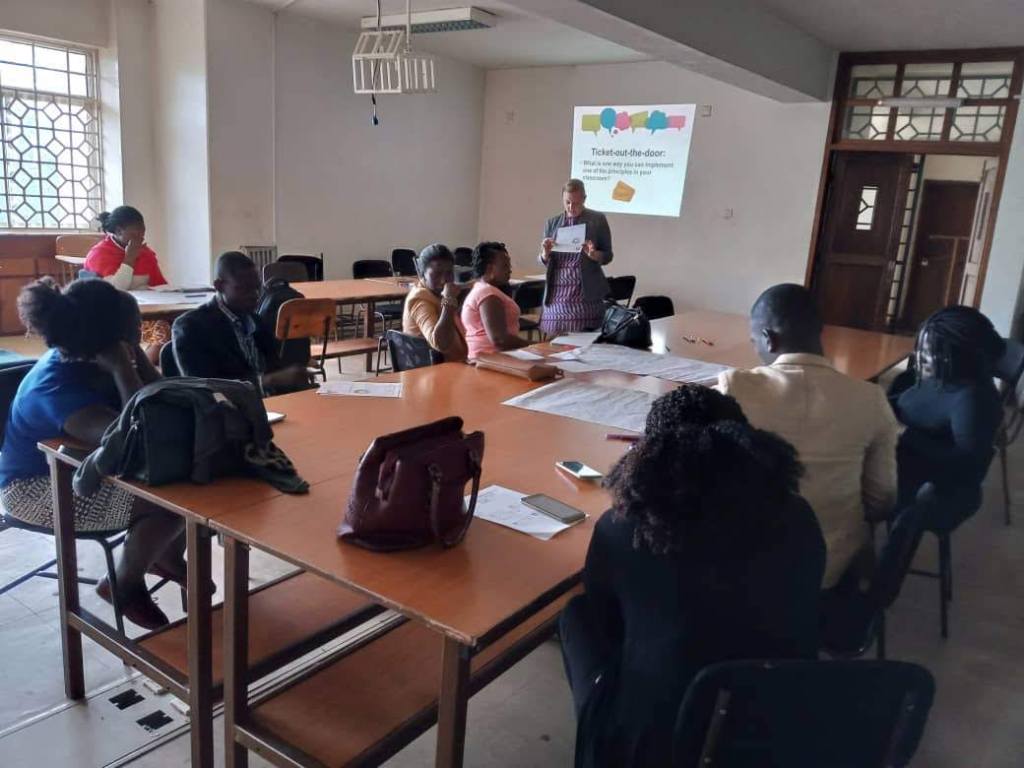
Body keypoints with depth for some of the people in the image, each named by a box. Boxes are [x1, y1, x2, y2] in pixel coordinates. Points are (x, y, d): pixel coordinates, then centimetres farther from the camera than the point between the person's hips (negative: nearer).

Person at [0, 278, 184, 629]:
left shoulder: (86, 361, -8)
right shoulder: (58, 388, -34)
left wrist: (136, 357, -19)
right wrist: (124, 369, -38)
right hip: (37, 487, -8)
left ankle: (168, 555, 18)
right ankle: (124, 586, 2)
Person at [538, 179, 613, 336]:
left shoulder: (598, 220, 4)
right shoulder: (552, 223, 11)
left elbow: (608, 256, 5)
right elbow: (543, 262, 13)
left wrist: (593, 254, -16)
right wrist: (545, 253, -9)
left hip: (586, 295, -3)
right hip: (557, 294, 3)